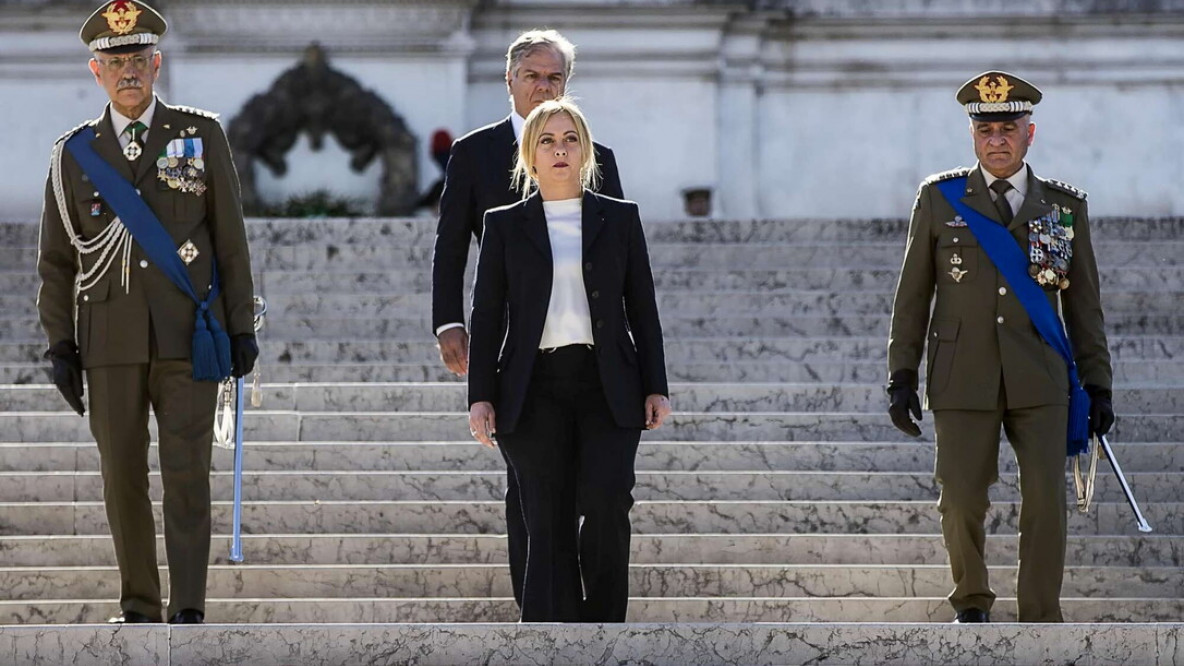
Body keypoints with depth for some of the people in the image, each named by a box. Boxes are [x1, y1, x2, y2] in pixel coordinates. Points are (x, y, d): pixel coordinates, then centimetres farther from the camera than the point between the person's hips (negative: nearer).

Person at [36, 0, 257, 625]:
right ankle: (139, 607, 13)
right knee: (122, 477, 4)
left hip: (189, 337, -2)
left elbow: (230, 240, 7)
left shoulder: (201, 135, 5)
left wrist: (241, 328, 3)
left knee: (186, 473, -6)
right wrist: (60, 345, 5)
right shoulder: (74, 153, 8)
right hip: (110, 341, 2)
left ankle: (190, 611, -5)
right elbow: (56, 258, 11)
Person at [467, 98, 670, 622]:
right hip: (535, 391, 0)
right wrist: (480, 397, 0)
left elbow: (643, 308, 10)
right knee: (547, 523, -4)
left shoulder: (620, 218, 11)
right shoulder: (506, 225, 10)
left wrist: (655, 387, 3)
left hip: (606, 387, 0)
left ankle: (604, 627, -1)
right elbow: (486, 316, 8)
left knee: (606, 509, -17)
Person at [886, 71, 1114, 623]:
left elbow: (1084, 303, 12)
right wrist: (901, 376, 3)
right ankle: (971, 603, 24)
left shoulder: (1065, 205, 8)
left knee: (1046, 504, -7)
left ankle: (1041, 621, 2)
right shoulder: (940, 199, 6)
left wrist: (1097, 385, 8)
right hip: (963, 380, 0)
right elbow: (912, 295, 8)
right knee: (962, 502, 1)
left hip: (1041, 381, 0)